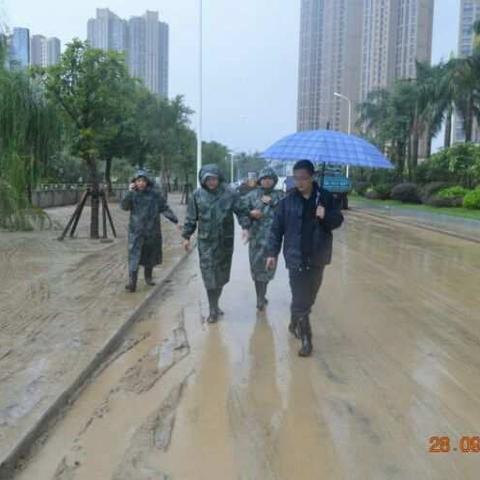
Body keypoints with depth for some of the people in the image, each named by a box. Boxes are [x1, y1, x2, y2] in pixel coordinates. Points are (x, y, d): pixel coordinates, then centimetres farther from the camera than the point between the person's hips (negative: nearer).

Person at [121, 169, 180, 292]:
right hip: (136, 231, -1)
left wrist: (175, 220, -8)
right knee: (134, 256, -8)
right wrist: (129, 192, -25)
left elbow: (165, 208, 0)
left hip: (152, 230, 1)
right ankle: (132, 282, -8)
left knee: (150, 255, 14)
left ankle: (148, 277, 33)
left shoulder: (155, 194, -2)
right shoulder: (133, 194, -1)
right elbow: (124, 206, -14)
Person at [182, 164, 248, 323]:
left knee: (222, 275, 12)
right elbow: (191, 217, 5)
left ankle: (215, 304, 31)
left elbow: (240, 211, -1)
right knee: (209, 276, -4)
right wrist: (186, 236, 6)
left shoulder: (230, 194, -5)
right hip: (206, 241, -1)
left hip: (225, 241, 1)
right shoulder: (197, 195, -2)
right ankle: (213, 309, 7)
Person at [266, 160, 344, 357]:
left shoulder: (325, 197, -1)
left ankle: (295, 324, 39)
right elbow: (277, 228, 0)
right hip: (296, 257, -2)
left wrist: (326, 216, -18)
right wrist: (272, 253, -2)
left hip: (317, 257, 3)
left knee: (309, 297, 16)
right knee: (300, 300, -4)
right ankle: (306, 339, 6)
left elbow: (338, 221, 4)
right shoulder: (288, 200, -4)